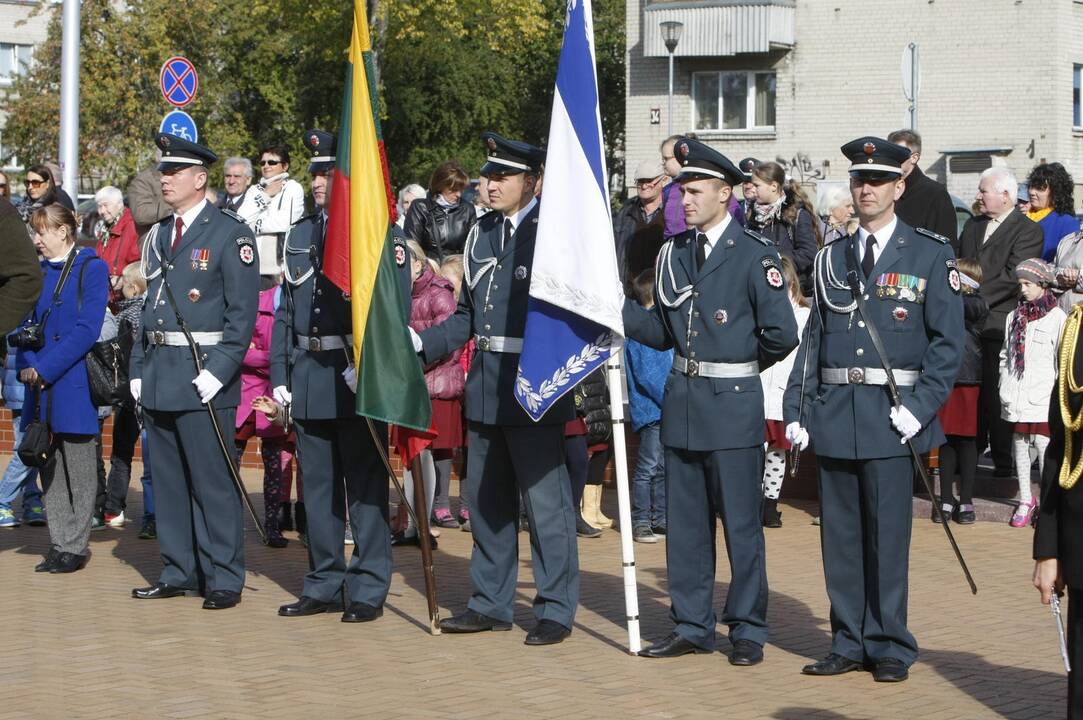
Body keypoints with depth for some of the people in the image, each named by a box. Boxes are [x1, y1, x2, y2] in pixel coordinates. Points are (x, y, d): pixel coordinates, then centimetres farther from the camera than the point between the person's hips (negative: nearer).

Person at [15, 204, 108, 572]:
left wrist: (45, 368, -17)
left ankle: (75, 546, 8)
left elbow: (87, 329, -14)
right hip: (40, 389, 7)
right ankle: (59, 544, 17)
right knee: (48, 467, 10)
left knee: (77, 469, 1)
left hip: (72, 384, -7)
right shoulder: (39, 271, 14)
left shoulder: (91, 268, -6)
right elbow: (27, 323, 14)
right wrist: (26, 365, -4)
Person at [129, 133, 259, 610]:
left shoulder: (230, 234, -4)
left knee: (212, 481, -5)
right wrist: (139, 370, 11)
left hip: (203, 377, -7)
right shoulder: (159, 236, 16)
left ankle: (223, 579, 1)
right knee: (168, 480, 10)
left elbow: (243, 311, -9)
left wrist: (218, 371, -16)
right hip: (159, 379, 7)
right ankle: (178, 572, 19)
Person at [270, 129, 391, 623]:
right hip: (308, 378, 6)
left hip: (359, 378, -6)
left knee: (364, 487, 0)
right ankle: (324, 586, 19)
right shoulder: (299, 235, 15)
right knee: (318, 486, 10)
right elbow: (285, 310, 17)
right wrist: (280, 374, 10)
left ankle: (368, 590, 6)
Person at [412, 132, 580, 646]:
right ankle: (491, 603, 25)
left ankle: (555, 610, 7)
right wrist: (421, 344, 6)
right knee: (486, 499, 14)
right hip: (485, 386, 7)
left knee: (544, 499, -2)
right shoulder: (481, 234, 12)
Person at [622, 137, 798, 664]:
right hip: (681, 402, 6)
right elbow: (662, 331, 12)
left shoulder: (755, 255, -7)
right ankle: (692, 626, 20)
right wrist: (615, 307, -2)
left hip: (733, 404, -6)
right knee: (685, 521, 10)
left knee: (741, 522, 1)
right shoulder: (673, 253, 11)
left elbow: (781, 335, -9)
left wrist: (739, 365, 3)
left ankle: (748, 631, 11)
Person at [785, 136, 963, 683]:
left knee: (888, 534, -1)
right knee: (840, 535, 7)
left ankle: (890, 650, 9)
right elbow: (812, 341, 14)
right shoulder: (831, 258, 14)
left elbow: (948, 340, -2)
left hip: (892, 415, -4)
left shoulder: (930, 255, 1)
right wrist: (796, 411, 6)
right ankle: (849, 644, 17)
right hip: (833, 413, 4)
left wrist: (920, 406, -12)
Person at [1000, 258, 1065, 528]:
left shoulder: (1056, 318, -3)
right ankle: (1025, 500, 19)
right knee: (1019, 446, 9)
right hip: (1016, 401, 5)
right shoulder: (1014, 317, 13)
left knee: (1043, 445, -8)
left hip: (1042, 401, -5)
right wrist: (1004, 389, 9)